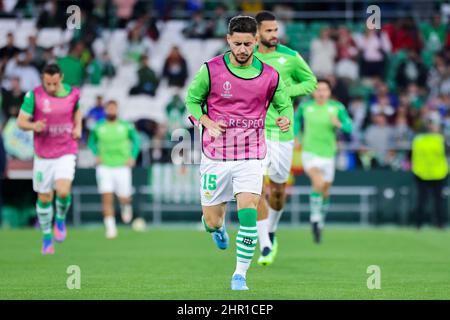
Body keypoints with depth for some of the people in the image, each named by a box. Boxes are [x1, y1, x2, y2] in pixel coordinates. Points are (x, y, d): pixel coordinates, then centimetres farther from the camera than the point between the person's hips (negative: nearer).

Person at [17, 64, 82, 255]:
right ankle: (47, 237, 26)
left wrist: (78, 127, 4)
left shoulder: (73, 93, -3)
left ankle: (61, 219, 12)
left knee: (63, 191, -21)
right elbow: (21, 122, -9)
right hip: (43, 155, 0)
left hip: (66, 153, 0)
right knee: (44, 198, 5)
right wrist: (34, 126, -30)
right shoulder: (34, 95, -11)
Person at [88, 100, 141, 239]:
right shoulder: (98, 127, 2)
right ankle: (110, 228, -6)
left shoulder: (126, 126, -1)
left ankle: (126, 206, 42)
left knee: (124, 199, 4)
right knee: (107, 199, -11)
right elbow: (92, 141, 18)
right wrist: (96, 154, 1)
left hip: (122, 167, 0)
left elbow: (136, 140, 10)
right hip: (104, 167, 0)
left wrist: (133, 157, -3)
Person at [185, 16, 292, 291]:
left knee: (248, 215, -16)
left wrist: (286, 118, -11)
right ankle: (217, 227, 45)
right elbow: (192, 99, 6)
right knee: (212, 221, 6)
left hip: (251, 157, 0)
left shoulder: (270, 76, -2)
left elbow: (284, 104, 12)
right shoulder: (211, 70, -7)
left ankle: (240, 274, -3)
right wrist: (206, 122, -12)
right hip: (215, 156, 0)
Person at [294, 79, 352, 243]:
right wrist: (295, 136, 7)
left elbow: (349, 128, -5)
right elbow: (296, 119, 19)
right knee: (318, 183, -28)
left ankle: (320, 223, 37)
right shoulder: (305, 106, -2)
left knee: (325, 192, 14)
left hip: (328, 155, 2)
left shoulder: (337, 107, -3)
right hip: (310, 154, -2)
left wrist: (339, 124, -25)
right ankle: (315, 218, -18)